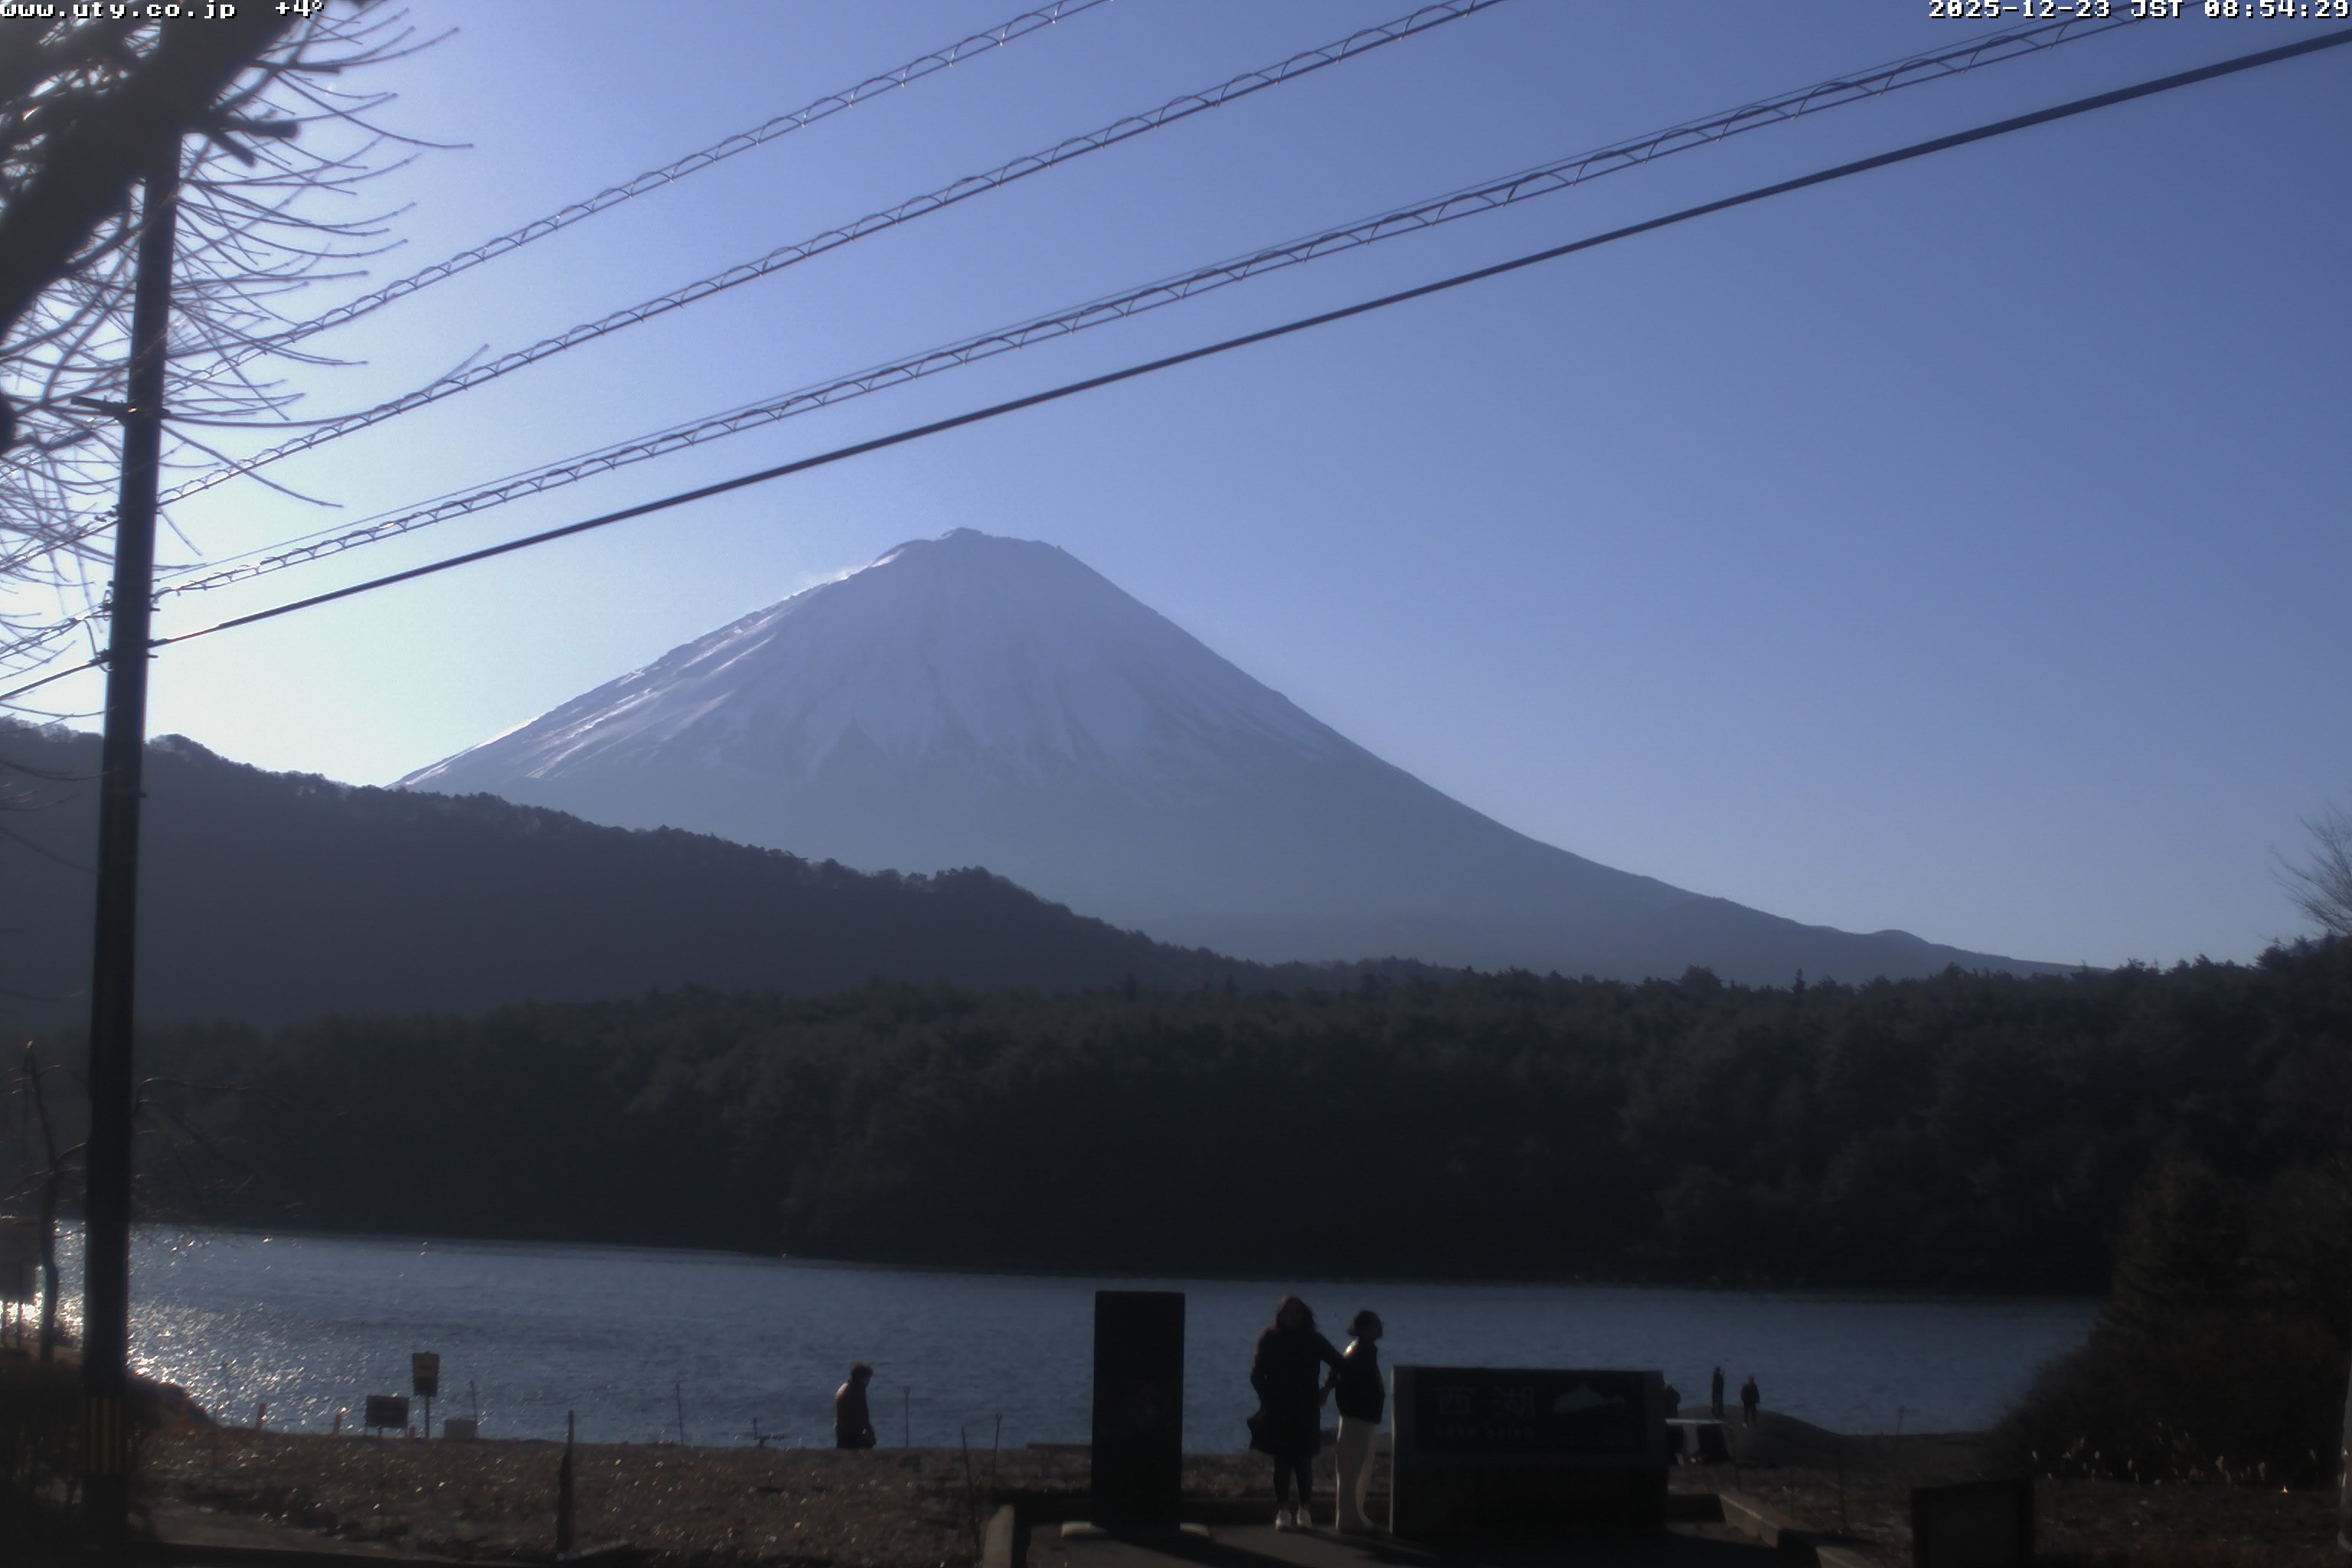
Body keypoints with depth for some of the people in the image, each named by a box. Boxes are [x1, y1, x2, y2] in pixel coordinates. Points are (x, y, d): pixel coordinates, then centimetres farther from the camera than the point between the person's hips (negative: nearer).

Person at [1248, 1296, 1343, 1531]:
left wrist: (1325, 1391, 6)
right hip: (1278, 1412, 0)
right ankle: (1283, 1511, 5)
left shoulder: (1313, 1341, 3)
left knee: (1304, 1461, -3)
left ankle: (1305, 1511, 3)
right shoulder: (1270, 1340, 1)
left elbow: (1339, 1365, 11)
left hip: (1306, 1412, 0)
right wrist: (1268, 1397, -4)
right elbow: (1257, 1375, 4)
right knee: (1282, 1462, 1)